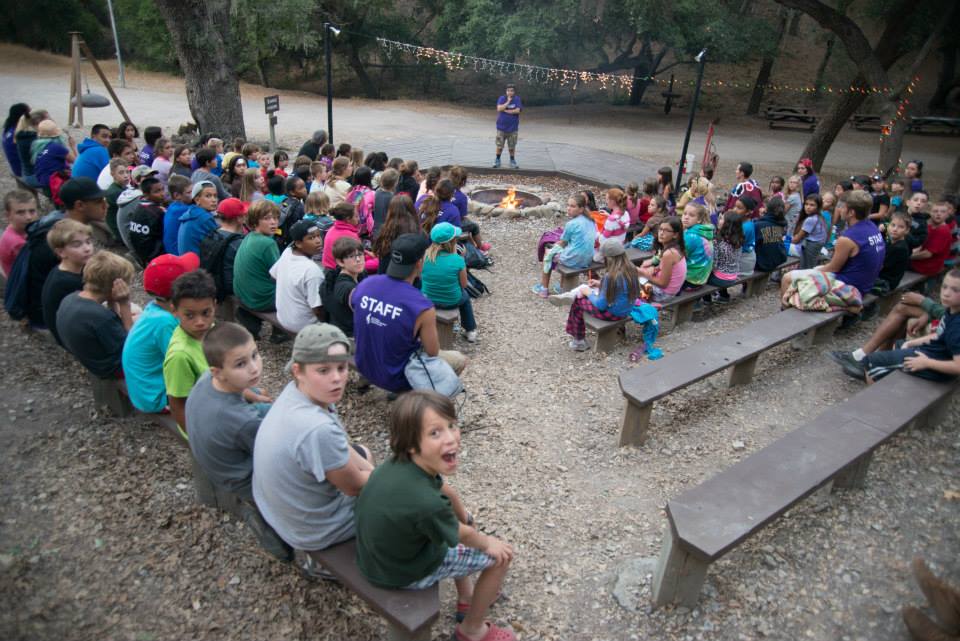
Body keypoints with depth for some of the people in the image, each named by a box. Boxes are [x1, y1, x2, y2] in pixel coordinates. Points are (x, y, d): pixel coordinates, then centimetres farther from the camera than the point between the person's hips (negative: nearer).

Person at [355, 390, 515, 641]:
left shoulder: (404, 462, -18)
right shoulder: (426, 504, -39)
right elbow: (463, 535, -16)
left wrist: (462, 513, 18)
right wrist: (488, 543, 4)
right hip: (403, 571, -7)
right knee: (501, 556, 4)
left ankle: (466, 598, 41)